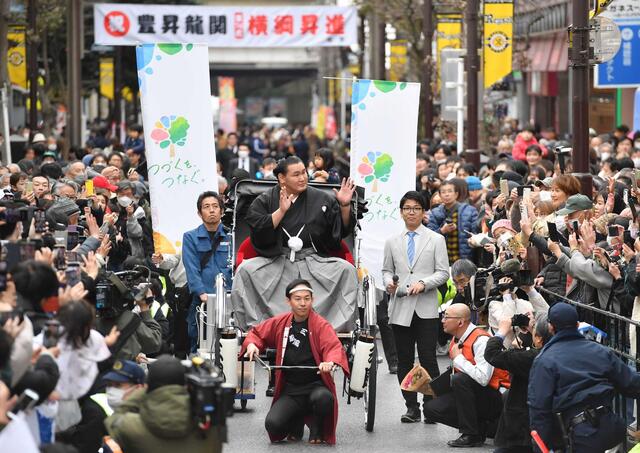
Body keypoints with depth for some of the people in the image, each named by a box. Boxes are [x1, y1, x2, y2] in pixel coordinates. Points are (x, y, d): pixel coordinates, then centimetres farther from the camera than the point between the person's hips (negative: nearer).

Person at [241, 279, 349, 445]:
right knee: (273, 425, -22)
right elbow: (257, 333, 21)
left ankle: (317, 428, -1)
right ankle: (297, 421, 17)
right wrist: (251, 344, -3)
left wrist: (331, 362, -45)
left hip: (316, 386, -2)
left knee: (323, 398, -39)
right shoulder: (280, 322, 5)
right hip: (290, 390, 3)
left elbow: (334, 347, -23)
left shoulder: (321, 325, -7)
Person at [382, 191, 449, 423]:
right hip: (400, 308, 3)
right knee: (404, 360, 4)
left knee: (428, 358, -8)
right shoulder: (392, 242, 14)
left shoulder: (436, 240, 6)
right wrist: (389, 282, -4)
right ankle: (411, 407, 9)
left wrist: (423, 283, -13)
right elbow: (386, 269, 18)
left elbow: (443, 273, 2)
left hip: (426, 308, -3)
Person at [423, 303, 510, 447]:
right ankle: (481, 428, 0)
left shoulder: (481, 340, -20)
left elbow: (482, 378, -33)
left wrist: (458, 358, -21)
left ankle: (471, 435, -22)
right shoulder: (456, 341, 7)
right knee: (431, 409, -4)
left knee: (459, 380, -33)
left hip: (494, 397, -9)